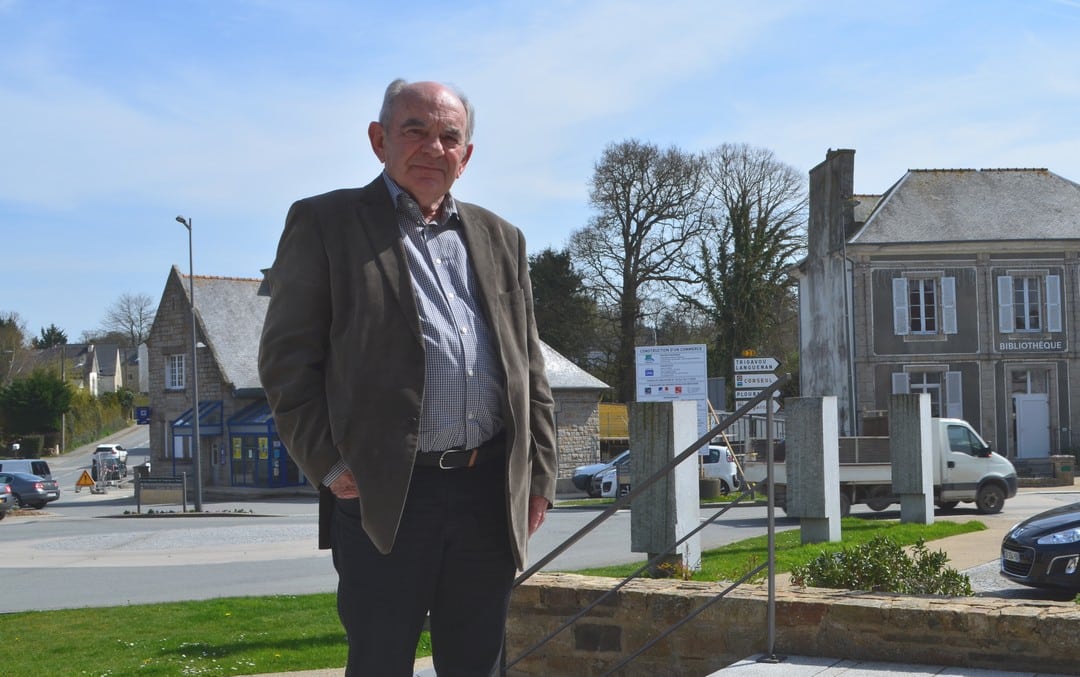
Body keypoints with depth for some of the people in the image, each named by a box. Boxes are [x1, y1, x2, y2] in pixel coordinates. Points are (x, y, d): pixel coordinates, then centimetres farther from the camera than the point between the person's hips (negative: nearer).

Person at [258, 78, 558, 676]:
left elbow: (529, 368, 17)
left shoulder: (500, 239, 17)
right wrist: (328, 465, -10)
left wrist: (538, 475, 9)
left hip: (489, 493, 5)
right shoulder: (323, 223, 3)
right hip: (384, 496, -4)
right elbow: (286, 359, -1)